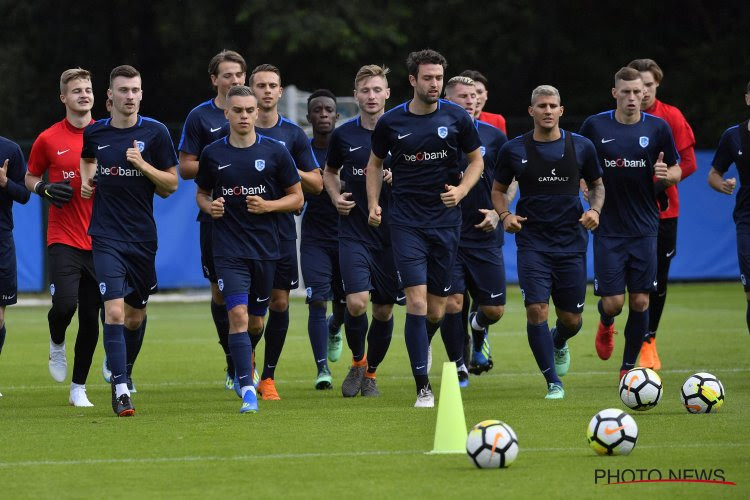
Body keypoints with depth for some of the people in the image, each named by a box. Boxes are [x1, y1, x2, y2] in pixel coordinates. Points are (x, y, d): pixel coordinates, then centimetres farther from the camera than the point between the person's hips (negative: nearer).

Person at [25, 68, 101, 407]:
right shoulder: (48, 139, 1)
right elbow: (30, 178, 13)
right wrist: (45, 189, -8)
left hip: (100, 239, 2)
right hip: (64, 237, -2)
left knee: (91, 318, 2)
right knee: (64, 304, -20)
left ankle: (78, 388, 14)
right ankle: (57, 344, 15)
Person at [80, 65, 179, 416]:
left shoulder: (155, 132, -2)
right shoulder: (94, 133, 3)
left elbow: (171, 185, -1)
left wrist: (143, 165, -15)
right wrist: (86, 179, 8)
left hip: (143, 237, 1)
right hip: (107, 237, -1)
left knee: (135, 316, 12)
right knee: (114, 311, -16)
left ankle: (124, 371, 38)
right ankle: (120, 390, -16)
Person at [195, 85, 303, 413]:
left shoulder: (275, 152, 0)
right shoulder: (213, 154, 3)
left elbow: (297, 198, 5)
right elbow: (201, 193, 16)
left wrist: (267, 205, -13)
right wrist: (209, 206, -6)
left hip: (266, 248, 1)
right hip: (228, 248, -1)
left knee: (255, 322, 11)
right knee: (238, 316, -16)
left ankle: (245, 365, 41)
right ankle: (247, 389, -17)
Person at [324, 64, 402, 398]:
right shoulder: (343, 135, 3)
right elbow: (329, 172, 20)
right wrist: (336, 198, 1)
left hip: (392, 233, 1)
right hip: (354, 231, -1)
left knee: (384, 309, 6)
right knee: (357, 302, -17)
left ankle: (371, 373, 26)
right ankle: (357, 360, 9)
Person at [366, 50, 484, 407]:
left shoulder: (456, 118, -1)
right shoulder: (390, 122, -1)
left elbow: (476, 160, 10)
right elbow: (375, 163, 14)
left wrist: (461, 190, -8)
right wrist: (373, 203, 1)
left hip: (445, 221, 1)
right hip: (406, 223, -1)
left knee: (436, 311, 5)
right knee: (417, 301, -15)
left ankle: (420, 346, 41)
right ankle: (423, 388, -10)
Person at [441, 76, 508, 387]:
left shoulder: (494, 137, 3)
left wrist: (497, 212, -5)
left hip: (485, 236, 2)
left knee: (494, 309, 2)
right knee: (452, 304, -11)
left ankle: (478, 328, 38)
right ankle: (458, 366, 9)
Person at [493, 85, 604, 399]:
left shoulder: (581, 147, 2)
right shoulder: (514, 150, 0)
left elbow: (597, 185, 14)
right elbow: (498, 189, 11)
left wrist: (595, 210, -6)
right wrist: (505, 215, -8)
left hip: (571, 242, 1)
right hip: (532, 241, -1)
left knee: (571, 318, 6)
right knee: (536, 309, -16)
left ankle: (559, 342, 44)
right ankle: (553, 383, -4)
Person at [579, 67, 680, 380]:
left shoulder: (658, 128, 0)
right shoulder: (595, 126, -2)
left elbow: (676, 172, 9)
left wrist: (666, 174, -14)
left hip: (644, 229, 1)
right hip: (608, 228, -1)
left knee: (640, 301, 0)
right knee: (613, 302, -6)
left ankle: (629, 366, 15)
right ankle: (605, 324, 31)